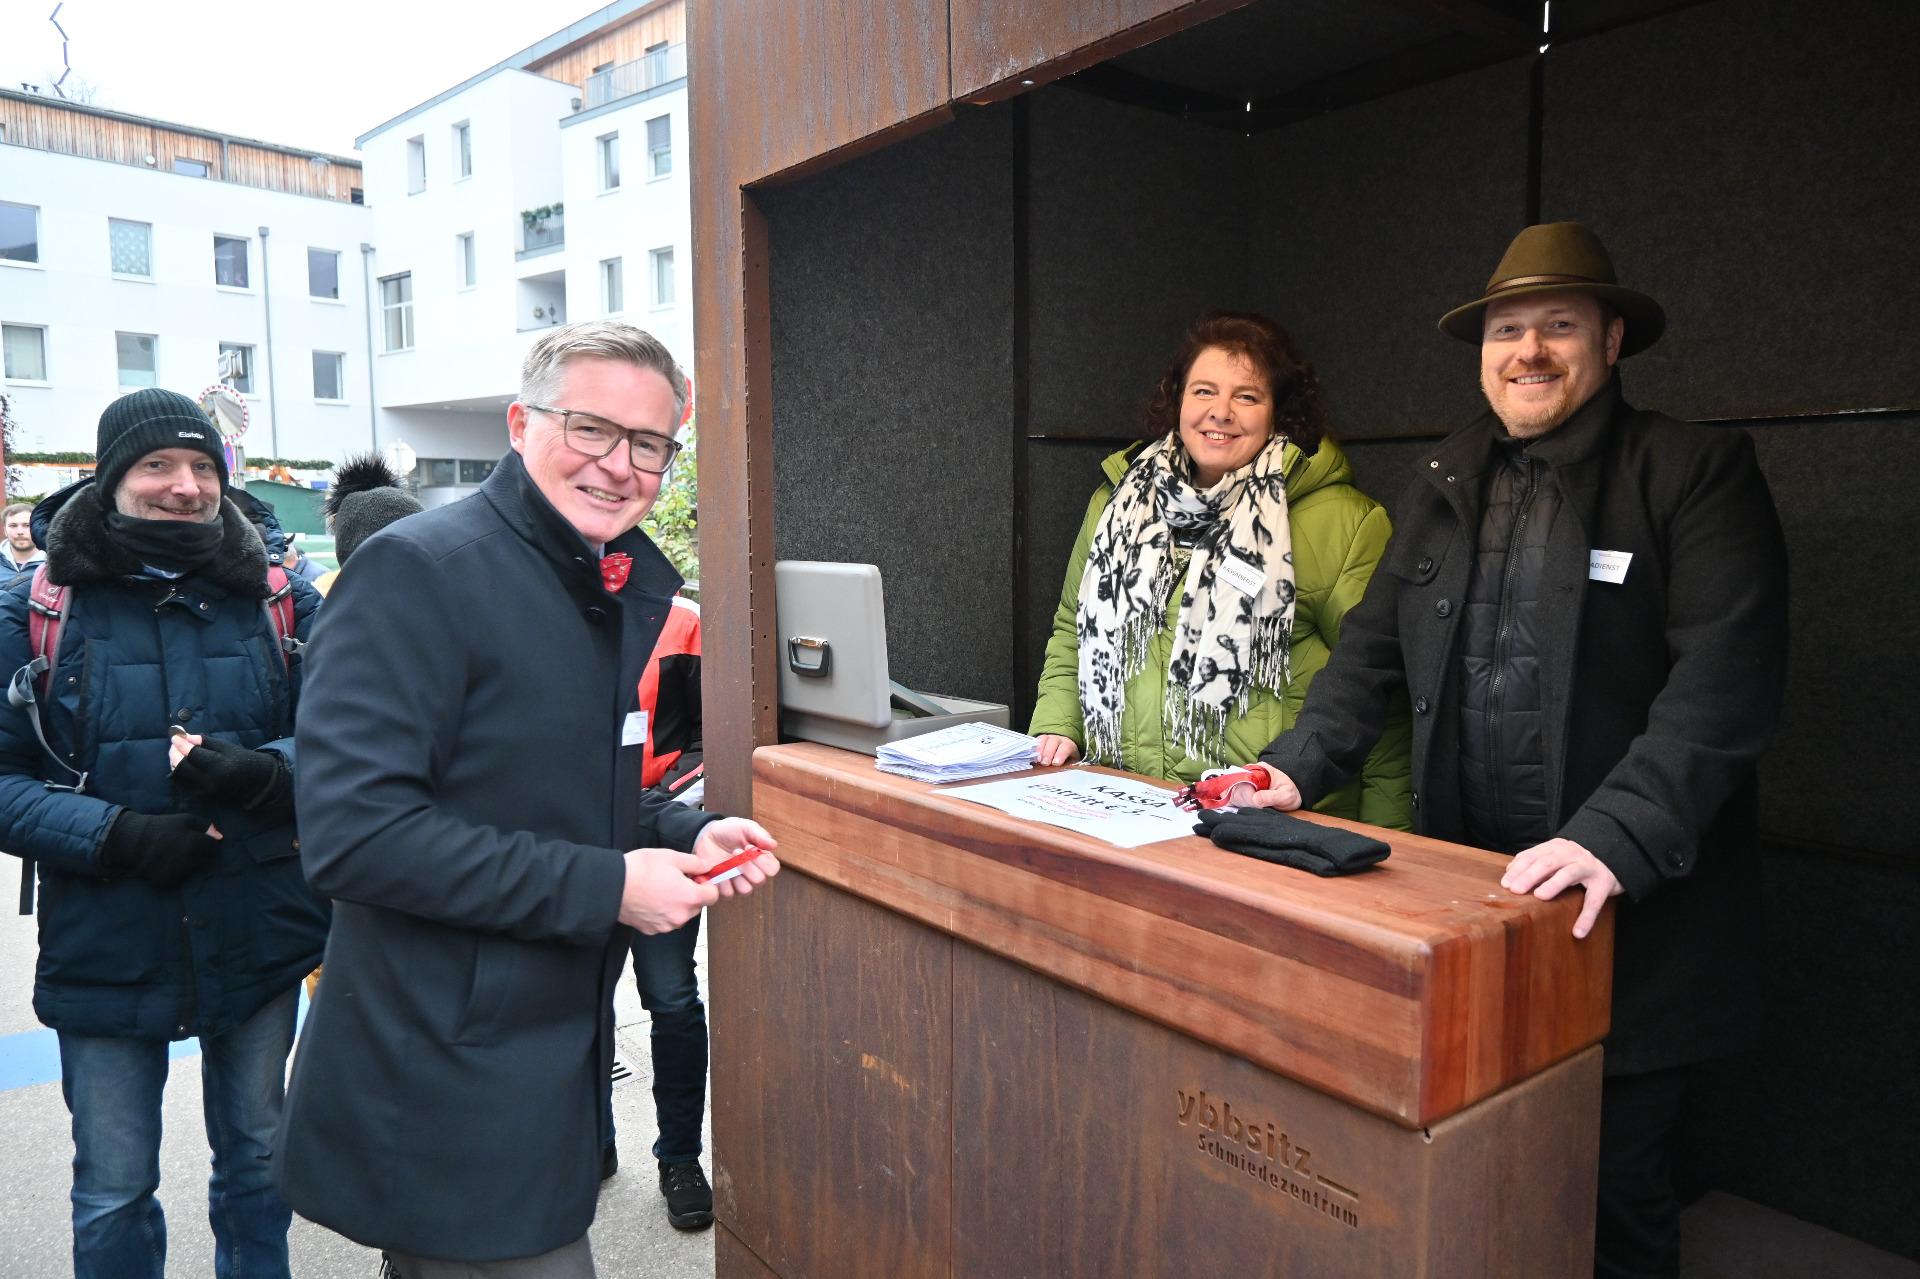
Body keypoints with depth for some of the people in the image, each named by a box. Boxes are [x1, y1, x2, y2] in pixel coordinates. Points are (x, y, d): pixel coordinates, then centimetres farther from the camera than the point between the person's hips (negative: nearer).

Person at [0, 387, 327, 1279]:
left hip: (261, 938, 1)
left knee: (259, 1163, 20)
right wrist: (115, 837, -20)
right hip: (104, 949, -1)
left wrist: (264, 771, -23)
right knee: (112, 1198, 15)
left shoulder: (278, 599, -2)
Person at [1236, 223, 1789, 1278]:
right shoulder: (1447, 480, 11)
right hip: (1464, 889, 4)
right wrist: (1298, 765, 0)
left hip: (1630, 911, -4)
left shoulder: (1698, 471, -5)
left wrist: (1618, 835, -28)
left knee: (1615, 1183, 10)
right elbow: (1375, 642, 12)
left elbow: (1725, 679, -16)